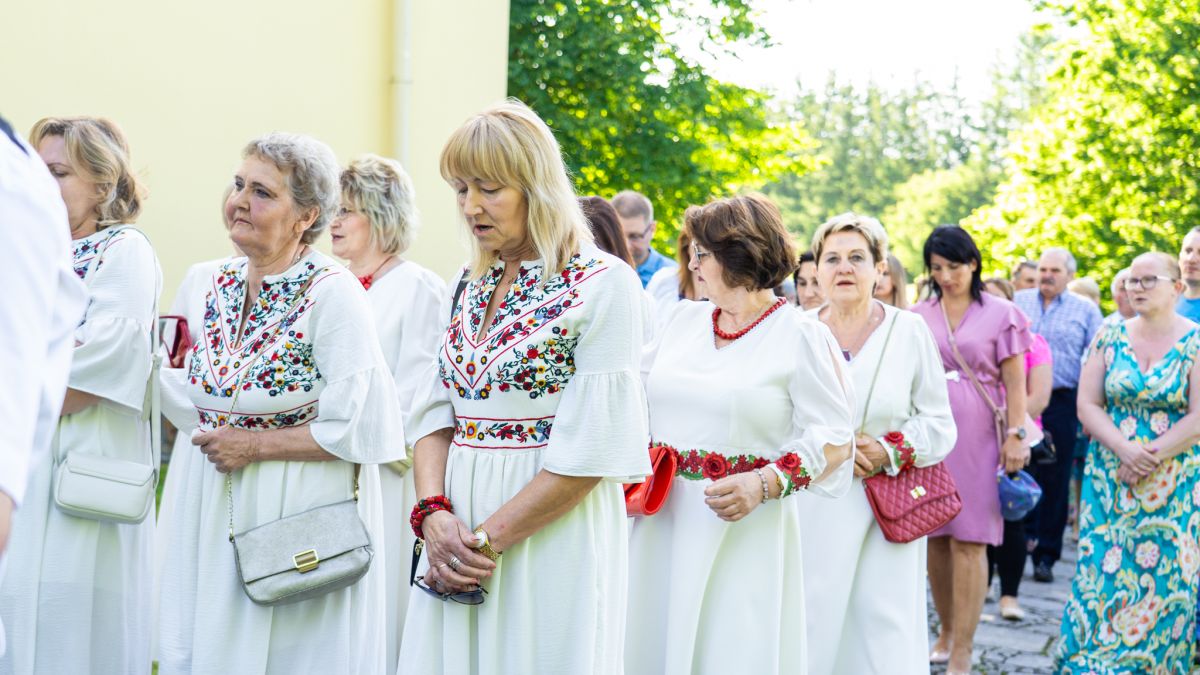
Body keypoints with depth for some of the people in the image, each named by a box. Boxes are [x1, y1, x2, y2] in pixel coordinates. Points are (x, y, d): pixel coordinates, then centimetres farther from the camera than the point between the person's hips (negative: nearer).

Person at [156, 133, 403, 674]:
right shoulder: (222, 285, 6)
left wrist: (256, 445, -16)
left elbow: (362, 428, -19)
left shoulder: (332, 293, -15)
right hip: (214, 515, 7)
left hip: (300, 519, -7)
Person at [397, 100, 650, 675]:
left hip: (553, 535, -6)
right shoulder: (470, 284, 11)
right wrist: (433, 514, -9)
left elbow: (592, 450, -15)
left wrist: (487, 539, -15)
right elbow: (435, 413, 9)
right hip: (456, 539, 6)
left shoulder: (604, 284, -10)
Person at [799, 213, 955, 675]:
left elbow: (939, 425, 3)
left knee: (886, 636, -2)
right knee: (810, 629, -1)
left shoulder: (909, 330, 4)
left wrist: (890, 451, -12)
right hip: (811, 511, 0)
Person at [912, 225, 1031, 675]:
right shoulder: (919, 317, 10)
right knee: (935, 537, 6)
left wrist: (1016, 436, -7)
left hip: (978, 435, -3)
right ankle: (946, 628, 24)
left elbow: (1015, 382, 1)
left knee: (968, 540, -6)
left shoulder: (1000, 314, 2)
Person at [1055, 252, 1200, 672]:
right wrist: (1124, 450, -14)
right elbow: (1087, 405, 1)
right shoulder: (1111, 337, 5)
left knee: (1164, 574, -1)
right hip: (1109, 478, 2)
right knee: (1104, 570, -2)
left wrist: (1147, 458, -15)